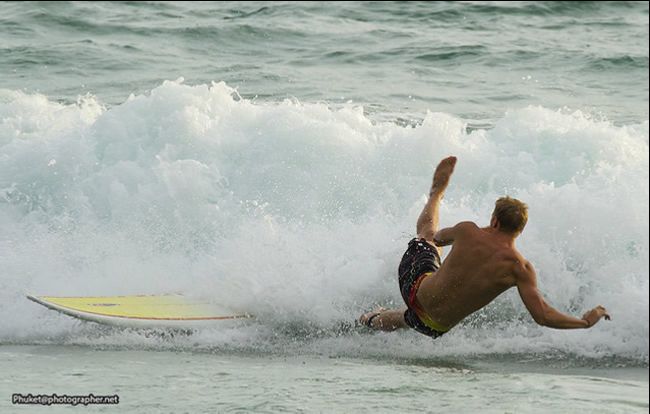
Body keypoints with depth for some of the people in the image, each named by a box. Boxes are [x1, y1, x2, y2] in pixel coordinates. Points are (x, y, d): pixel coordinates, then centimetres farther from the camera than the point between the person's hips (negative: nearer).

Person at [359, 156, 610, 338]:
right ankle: (373, 321, 67)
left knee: (427, 235, 30)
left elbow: (439, 238, 9)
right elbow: (542, 316, -24)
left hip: (417, 287, 0)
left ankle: (437, 192, 60)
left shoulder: (467, 231, -16)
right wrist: (587, 321, -13)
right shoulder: (520, 268, -22)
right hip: (436, 327, 0)